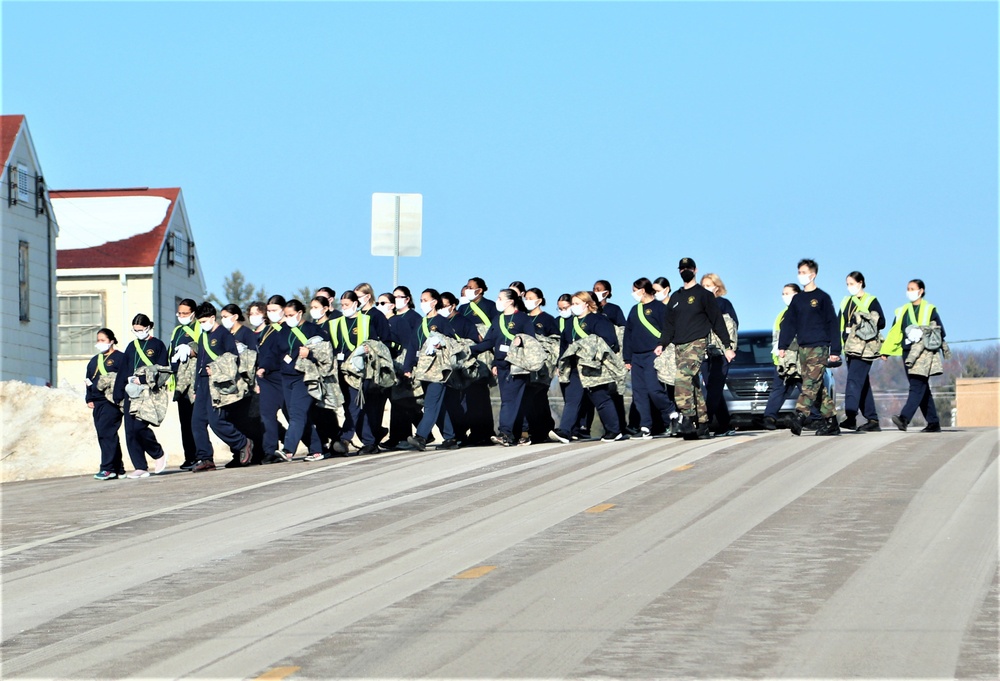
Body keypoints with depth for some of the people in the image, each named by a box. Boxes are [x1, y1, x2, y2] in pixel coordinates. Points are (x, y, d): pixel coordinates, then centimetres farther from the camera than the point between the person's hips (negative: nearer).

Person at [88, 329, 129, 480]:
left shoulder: (120, 357, -1)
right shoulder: (94, 361, 22)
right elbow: (89, 380, 25)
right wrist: (89, 399, 14)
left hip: (112, 401, -8)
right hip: (97, 402, 8)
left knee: (106, 432, -16)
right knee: (103, 434, 6)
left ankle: (108, 468, -18)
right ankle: (118, 469, 10)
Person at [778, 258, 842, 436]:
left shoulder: (822, 298, -1)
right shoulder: (797, 299, 16)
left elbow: (832, 324, -2)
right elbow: (789, 323, 15)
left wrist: (835, 351, -7)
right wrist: (782, 346, 5)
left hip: (819, 347, -6)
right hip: (803, 348, 6)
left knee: (811, 383, -16)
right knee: (818, 386, 5)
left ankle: (799, 416, -29)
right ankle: (831, 422, 7)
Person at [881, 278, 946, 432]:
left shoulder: (930, 310, 3)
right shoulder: (902, 311, 16)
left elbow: (940, 332, 1)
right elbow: (894, 332, 13)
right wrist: (885, 351, 7)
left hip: (923, 354, -6)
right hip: (907, 352, 6)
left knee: (917, 386, -16)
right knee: (922, 389, 6)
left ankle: (904, 418, -28)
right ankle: (934, 423, 11)